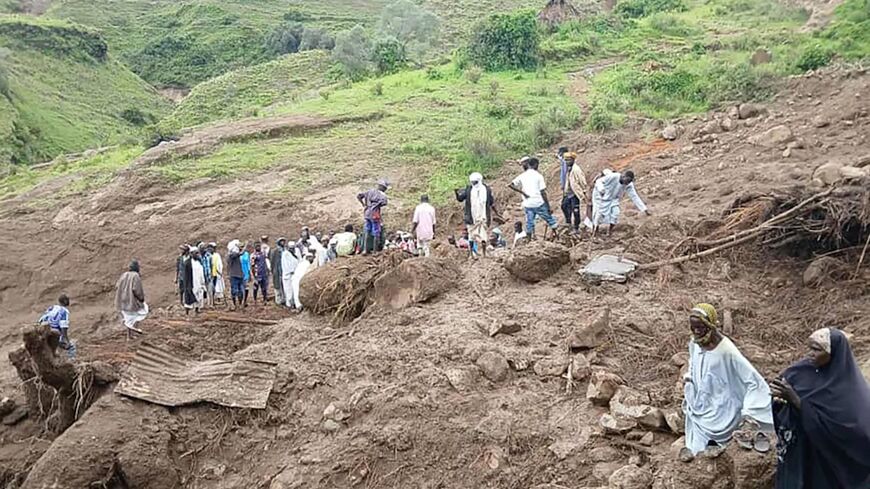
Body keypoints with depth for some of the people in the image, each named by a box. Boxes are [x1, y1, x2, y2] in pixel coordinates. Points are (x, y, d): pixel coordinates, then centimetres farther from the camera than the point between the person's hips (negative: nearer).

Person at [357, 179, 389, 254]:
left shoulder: (370, 191, 12)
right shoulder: (382, 194, -6)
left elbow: (358, 196, 10)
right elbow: (384, 202, -26)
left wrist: (364, 205, 12)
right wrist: (378, 206, -7)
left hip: (367, 213, 6)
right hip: (375, 214, -6)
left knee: (367, 232, 13)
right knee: (376, 233, 3)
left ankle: (365, 249, 10)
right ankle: (375, 250, 7)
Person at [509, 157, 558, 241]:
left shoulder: (522, 176, 6)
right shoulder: (538, 176, -5)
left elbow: (510, 185, -2)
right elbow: (543, 192, -8)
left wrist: (522, 192, -2)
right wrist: (548, 206, -2)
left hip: (527, 204, 4)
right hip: (539, 203, -4)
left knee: (529, 223, 10)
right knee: (550, 219, 11)